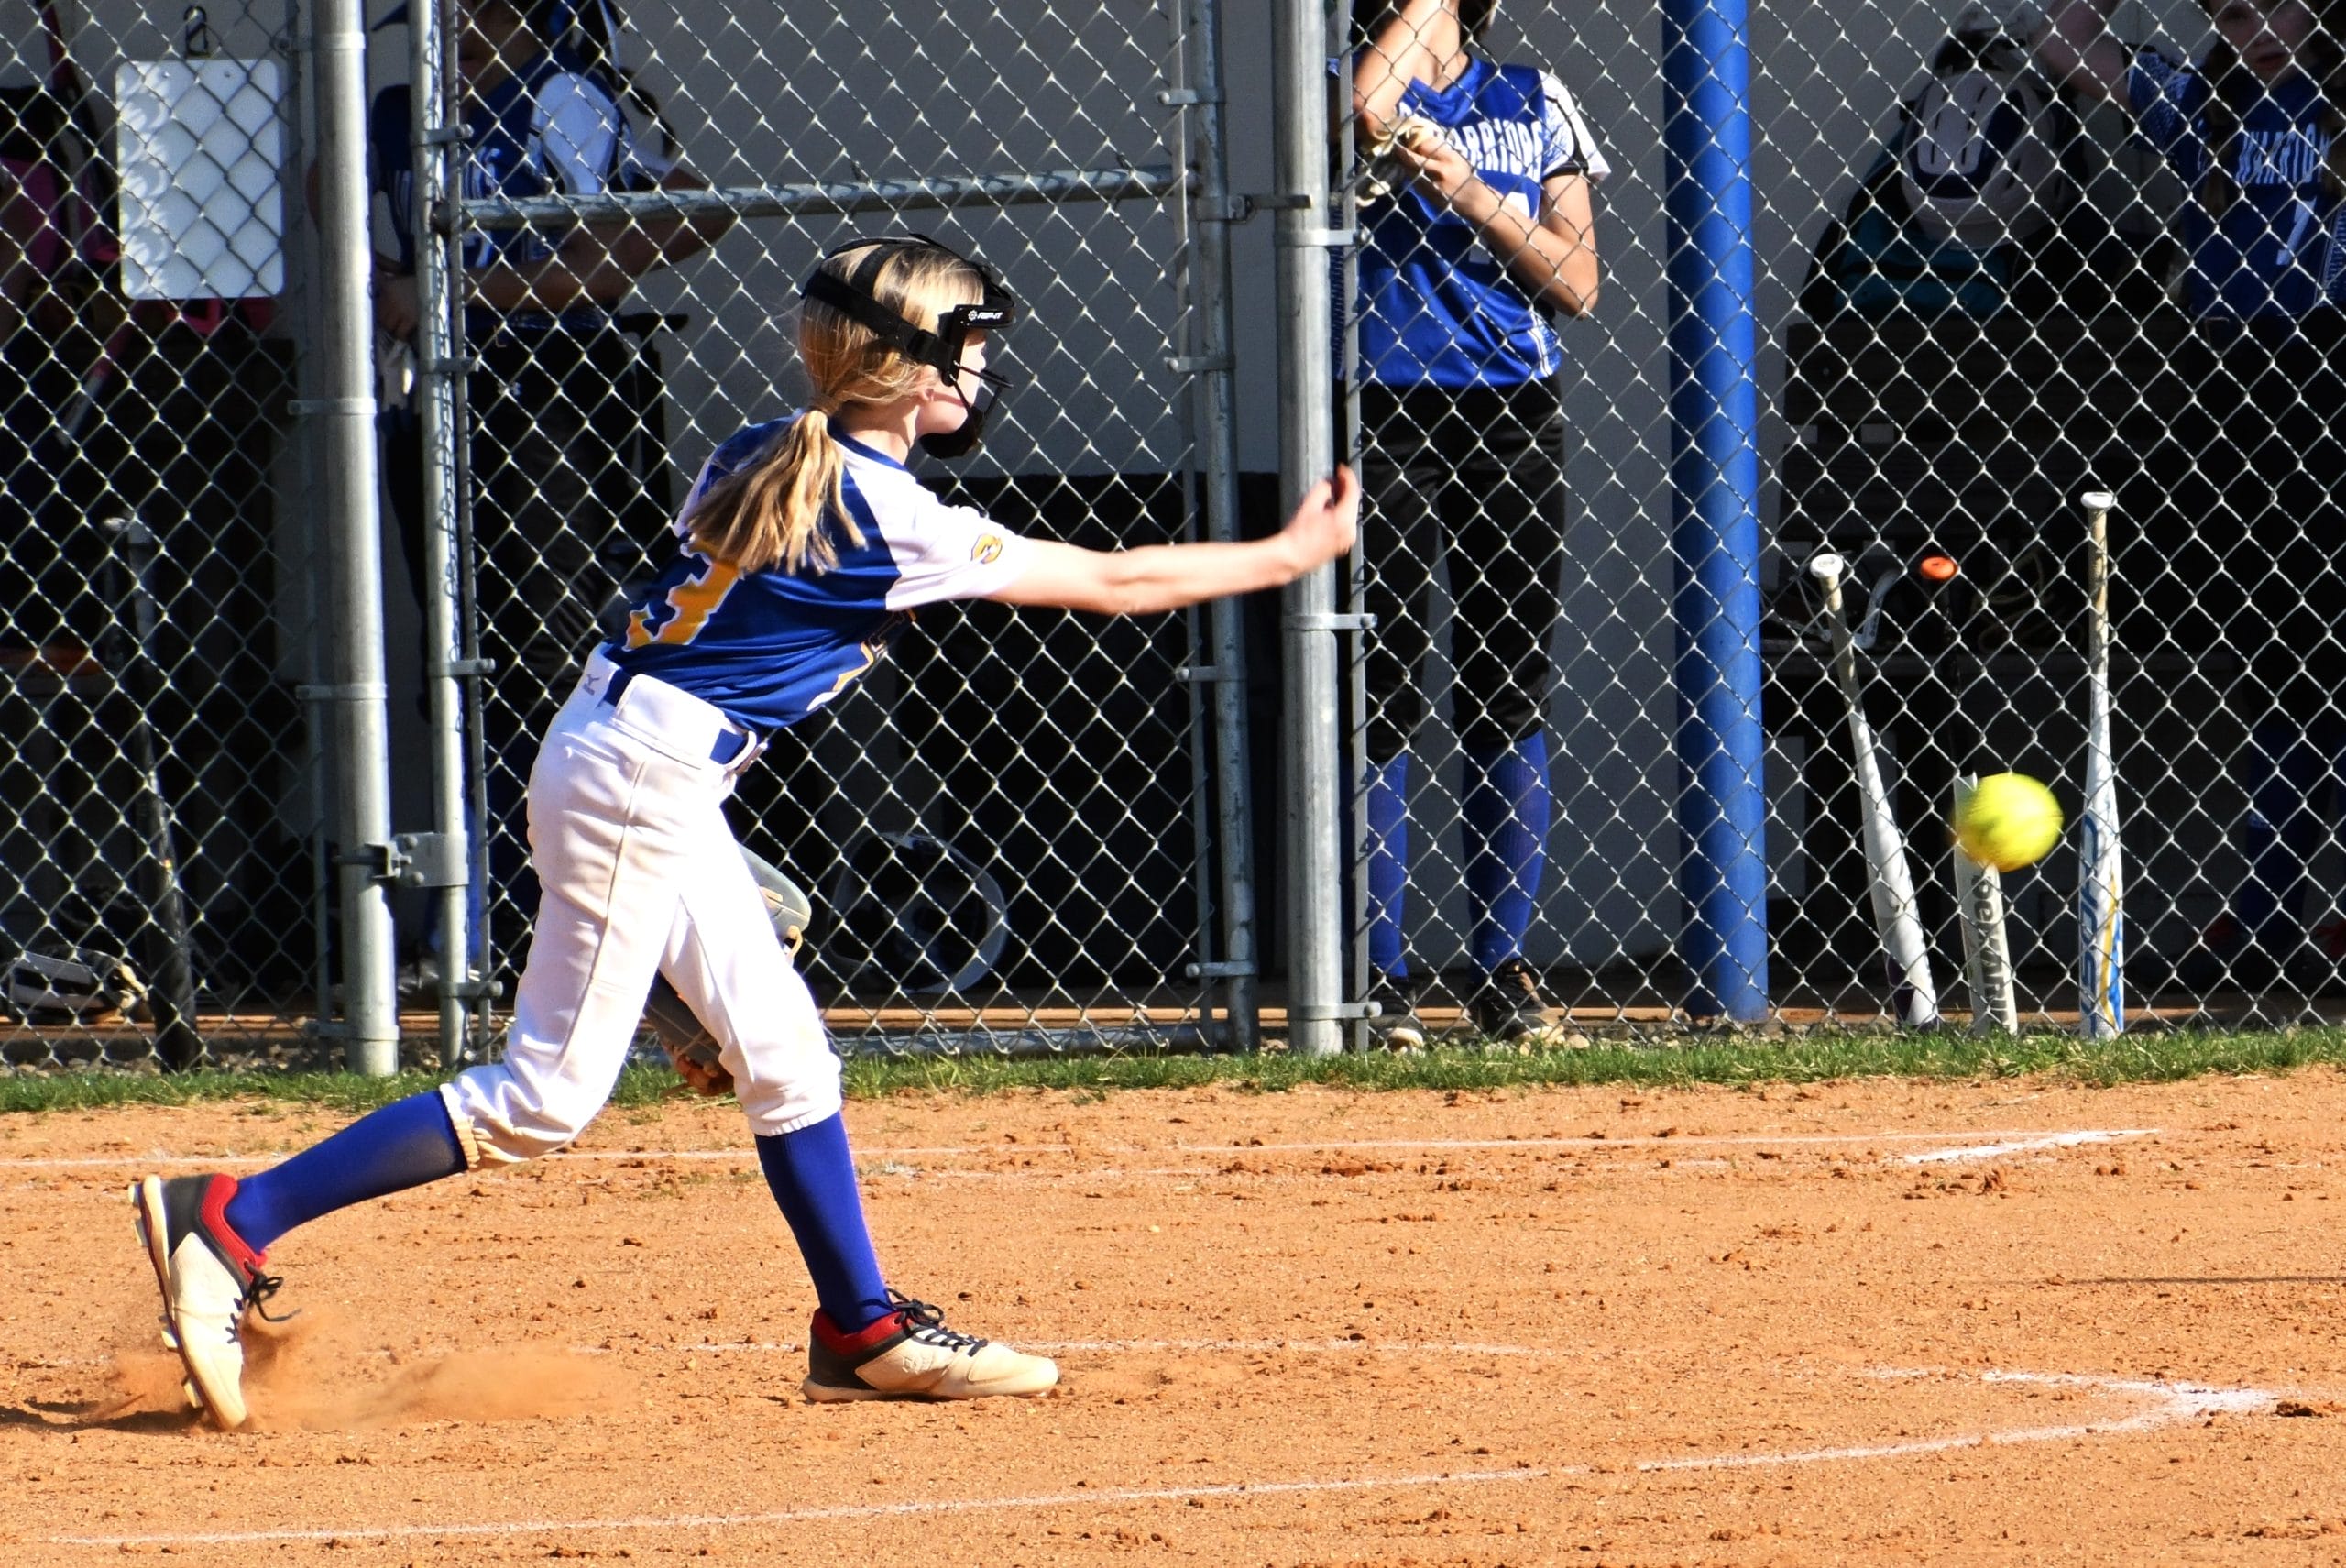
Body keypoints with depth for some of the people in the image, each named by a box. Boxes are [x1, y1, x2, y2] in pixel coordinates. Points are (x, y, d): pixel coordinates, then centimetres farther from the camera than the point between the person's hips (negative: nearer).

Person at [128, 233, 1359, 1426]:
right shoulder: (892, 523, -15)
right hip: (635, 780, -9)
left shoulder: (755, 457, 7)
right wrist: (1290, 556, 2)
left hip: (654, 777, 9)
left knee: (781, 1052, 14)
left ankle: (865, 1332, 21)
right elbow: (1108, 583, -8)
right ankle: (229, 1221, -9)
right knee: (543, 1099, -6)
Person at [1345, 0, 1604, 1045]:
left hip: (1512, 414, 2)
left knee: (1511, 694, 3)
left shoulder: (1531, 100, 11)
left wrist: (1468, 192, -10)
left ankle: (1503, 969, 9)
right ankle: (1380, 976, 0)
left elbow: (1576, 283, 3)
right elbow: (1368, 114, -22)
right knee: (1381, 696, -4)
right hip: (1383, 413, -2)